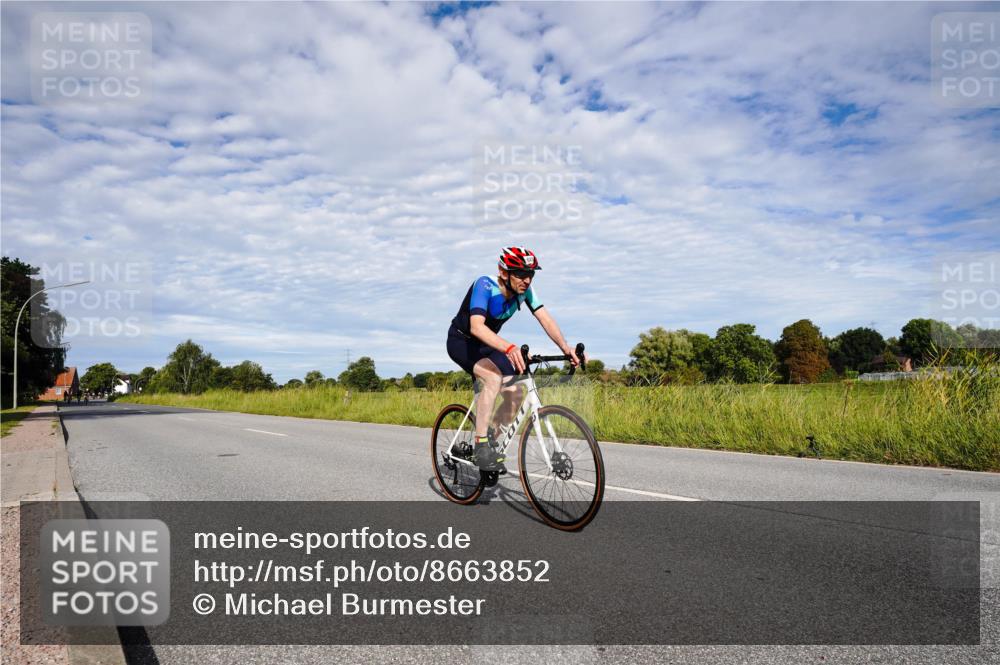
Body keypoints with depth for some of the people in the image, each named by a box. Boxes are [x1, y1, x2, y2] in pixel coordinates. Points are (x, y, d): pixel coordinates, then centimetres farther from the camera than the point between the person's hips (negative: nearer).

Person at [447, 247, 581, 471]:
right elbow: (476, 326, -45)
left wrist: (565, 348, -36)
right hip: (461, 341, -6)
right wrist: (509, 348, -60)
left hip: (486, 345, 7)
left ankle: (492, 442, 14)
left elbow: (545, 318, -19)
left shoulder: (524, 289, -14)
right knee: (494, 377, -33)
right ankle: (481, 446, -27)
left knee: (515, 394, -7)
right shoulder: (485, 285, -32)